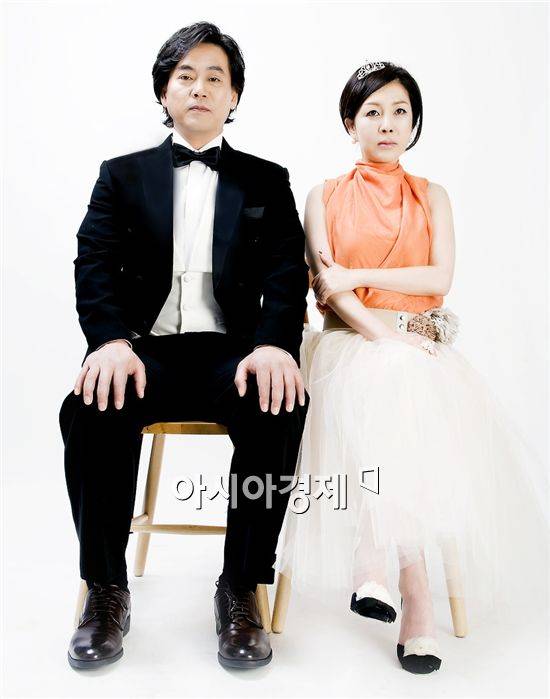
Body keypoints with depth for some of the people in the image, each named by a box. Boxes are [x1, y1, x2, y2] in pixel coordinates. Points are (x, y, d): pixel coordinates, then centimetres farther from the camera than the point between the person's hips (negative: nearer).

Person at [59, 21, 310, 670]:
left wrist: (275, 344, -19)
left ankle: (241, 590, -13)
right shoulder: (122, 175, 16)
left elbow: (286, 274, 3)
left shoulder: (266, 181, 16)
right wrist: (112, 341, -19)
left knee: (280, 408, -32)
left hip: (231, 351, 0)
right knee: (93, 407, -31)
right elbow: (94, 266, 3)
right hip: (143, 349, 1)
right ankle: (106, 588, -10)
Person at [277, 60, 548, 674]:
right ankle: (416, 591, -34)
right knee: (382, 391, -35)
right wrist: (383, 334, -17)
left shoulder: (432, 197, 18)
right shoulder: (325, 197, 12)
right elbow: (326, 288, -2)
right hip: (351, 342, -1)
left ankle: (376, 566, -31)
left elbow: (440, 278, 2)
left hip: (420, 343, 1)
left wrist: (357, 277, -7)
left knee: (420, 410, -34)